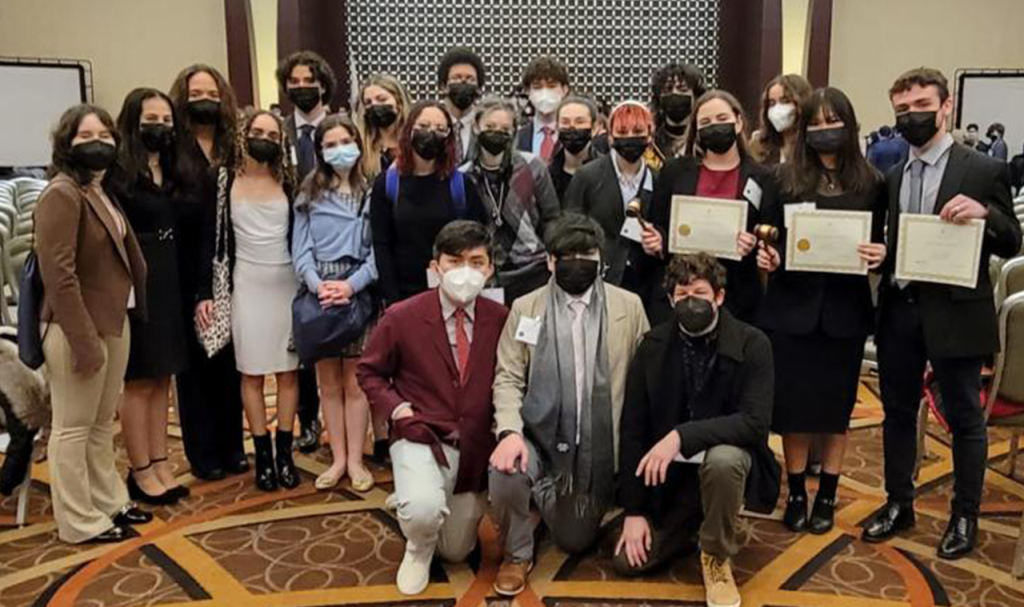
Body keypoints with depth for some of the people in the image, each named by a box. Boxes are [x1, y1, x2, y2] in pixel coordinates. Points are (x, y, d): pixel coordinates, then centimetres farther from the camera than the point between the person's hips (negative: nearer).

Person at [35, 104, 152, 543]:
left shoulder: (103, 192, 13)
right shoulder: (61, 194, -14)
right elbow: (58, 275, -20)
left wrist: (112, 327, 11)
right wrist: (84, 339, -22)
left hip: (116, 323, 9)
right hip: (80, 330, -9)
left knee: (102, 424, 19)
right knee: (73, 428, 4)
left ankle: (109, 502, 31)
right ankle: (80, 522, 15)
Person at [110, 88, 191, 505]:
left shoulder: (174, 173, 11)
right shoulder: (118, 173, -10)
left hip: (169, 283, 7)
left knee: (161, 380, 12)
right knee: (138, 382, 3)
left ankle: (160, 464, 21)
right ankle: (140, 471, 14)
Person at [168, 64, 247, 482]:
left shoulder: (234, 150, 8)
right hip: (188, 274, -3)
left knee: (230, 359, 9)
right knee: (194, 362, 6)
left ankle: (232, 445, 22)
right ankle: (203, 453, 17)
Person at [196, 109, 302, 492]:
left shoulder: (289, 181, 3)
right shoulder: (224, 181, 2)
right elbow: (211, 238, 1)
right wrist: (205, 293, -5)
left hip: (288, 283, 1)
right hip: (247, 285, 0)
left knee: (288, 370, 4)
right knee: (251, 372, 3)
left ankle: (285, 453, 14)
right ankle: (263, 455, 13)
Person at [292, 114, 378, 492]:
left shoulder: (371, 192, 2)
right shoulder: (309, 194, 9)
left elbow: (378, 250, -3)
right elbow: (300, 249, 3)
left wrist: (351, 284, -15)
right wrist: (318, 284, -13)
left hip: (358, 291, -2)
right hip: (319, 294, 3)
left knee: (354, 382, 2)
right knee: (328, 382, 9)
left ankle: (355, 459, 12)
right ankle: (338, 458, 19)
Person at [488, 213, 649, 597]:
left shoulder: (629, 306, -1)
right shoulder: (525, 308, -1)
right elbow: (508, 378, -5)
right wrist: (510, 430, -23)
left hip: (597, 446, 1)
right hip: (539, 436, -1)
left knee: (576, 542, 13)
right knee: (504, 471, -33)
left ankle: (548, 498, 48)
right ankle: (516, 555, 0)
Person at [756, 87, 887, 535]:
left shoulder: (871, 183, 2)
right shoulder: (785, 179, 0)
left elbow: (879, 246, 6)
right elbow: (771, 240, 4)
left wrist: (880, 256, -15)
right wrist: (767, 255, -17)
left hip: (844, 309, 1)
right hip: (792, 306, 0)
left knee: (835, 404, 10)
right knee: (792, 402, 5)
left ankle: (827, 496, 25)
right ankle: (796, 493, 22)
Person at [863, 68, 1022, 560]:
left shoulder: (984, 171, -4)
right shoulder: (892, 177, 10)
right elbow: (889, 242, 12)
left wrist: (985, 214, -24)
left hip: (954, 313, -4)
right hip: (899, 310, 5)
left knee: (964, 418, 8)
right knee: (897, 412, 14)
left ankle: (964, 517, 25)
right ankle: (899, 503, 30)